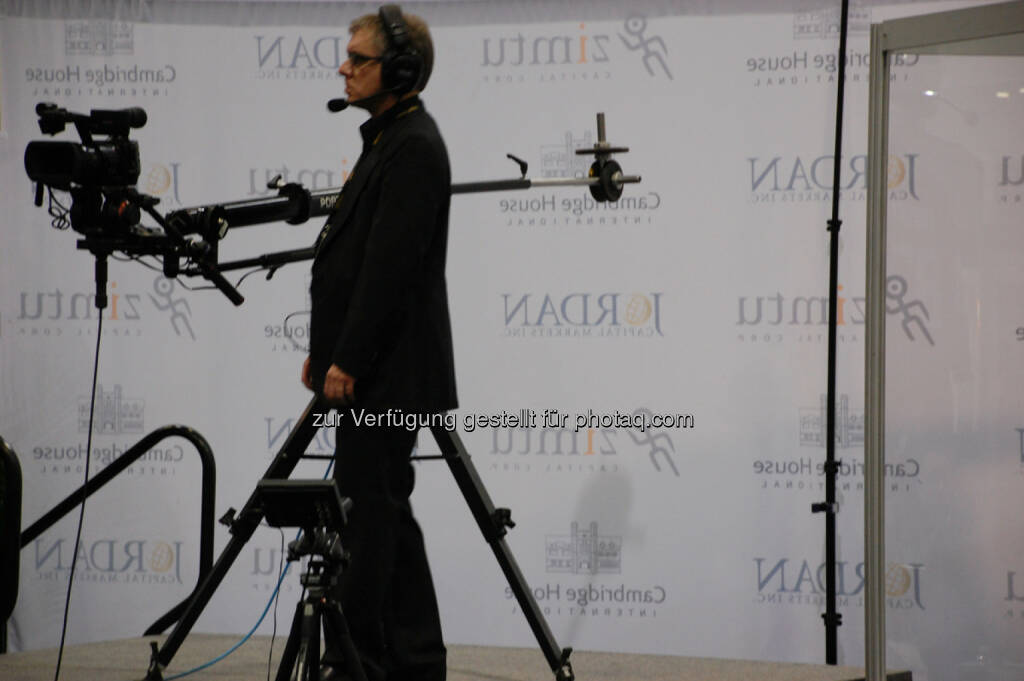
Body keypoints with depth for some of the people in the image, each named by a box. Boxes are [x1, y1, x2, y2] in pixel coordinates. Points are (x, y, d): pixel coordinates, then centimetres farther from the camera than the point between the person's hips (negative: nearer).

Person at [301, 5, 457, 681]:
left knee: (370, 510, -8)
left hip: (387, 371, -11)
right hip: (374, 370, 11)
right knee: (383, 510, 12)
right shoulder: (390, 139, 17)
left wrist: (348, 360, -20)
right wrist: (326, 349, 20)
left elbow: (390, 264, -21)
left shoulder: (413, 147, -15)